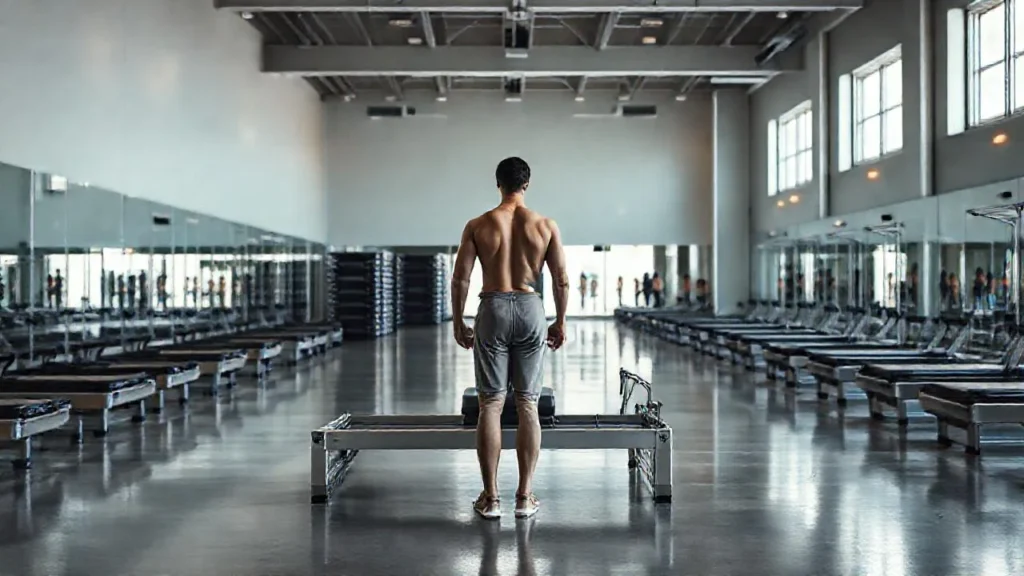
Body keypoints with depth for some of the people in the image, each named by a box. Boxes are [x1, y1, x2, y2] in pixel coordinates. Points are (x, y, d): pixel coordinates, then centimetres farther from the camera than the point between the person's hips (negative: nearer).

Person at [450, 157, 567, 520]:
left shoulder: (478, 225, 0)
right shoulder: (546, 226, 2)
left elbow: (460, 278, -1)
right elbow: (562, 280, 3)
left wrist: (458, 323, 9)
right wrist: (560, 323, 13)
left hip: (493, 311, 0)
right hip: (531, 310, 1)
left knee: (491, 404, 4)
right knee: (528, 404, 6)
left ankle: (490, 497, 5)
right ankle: (525, 497, 8)